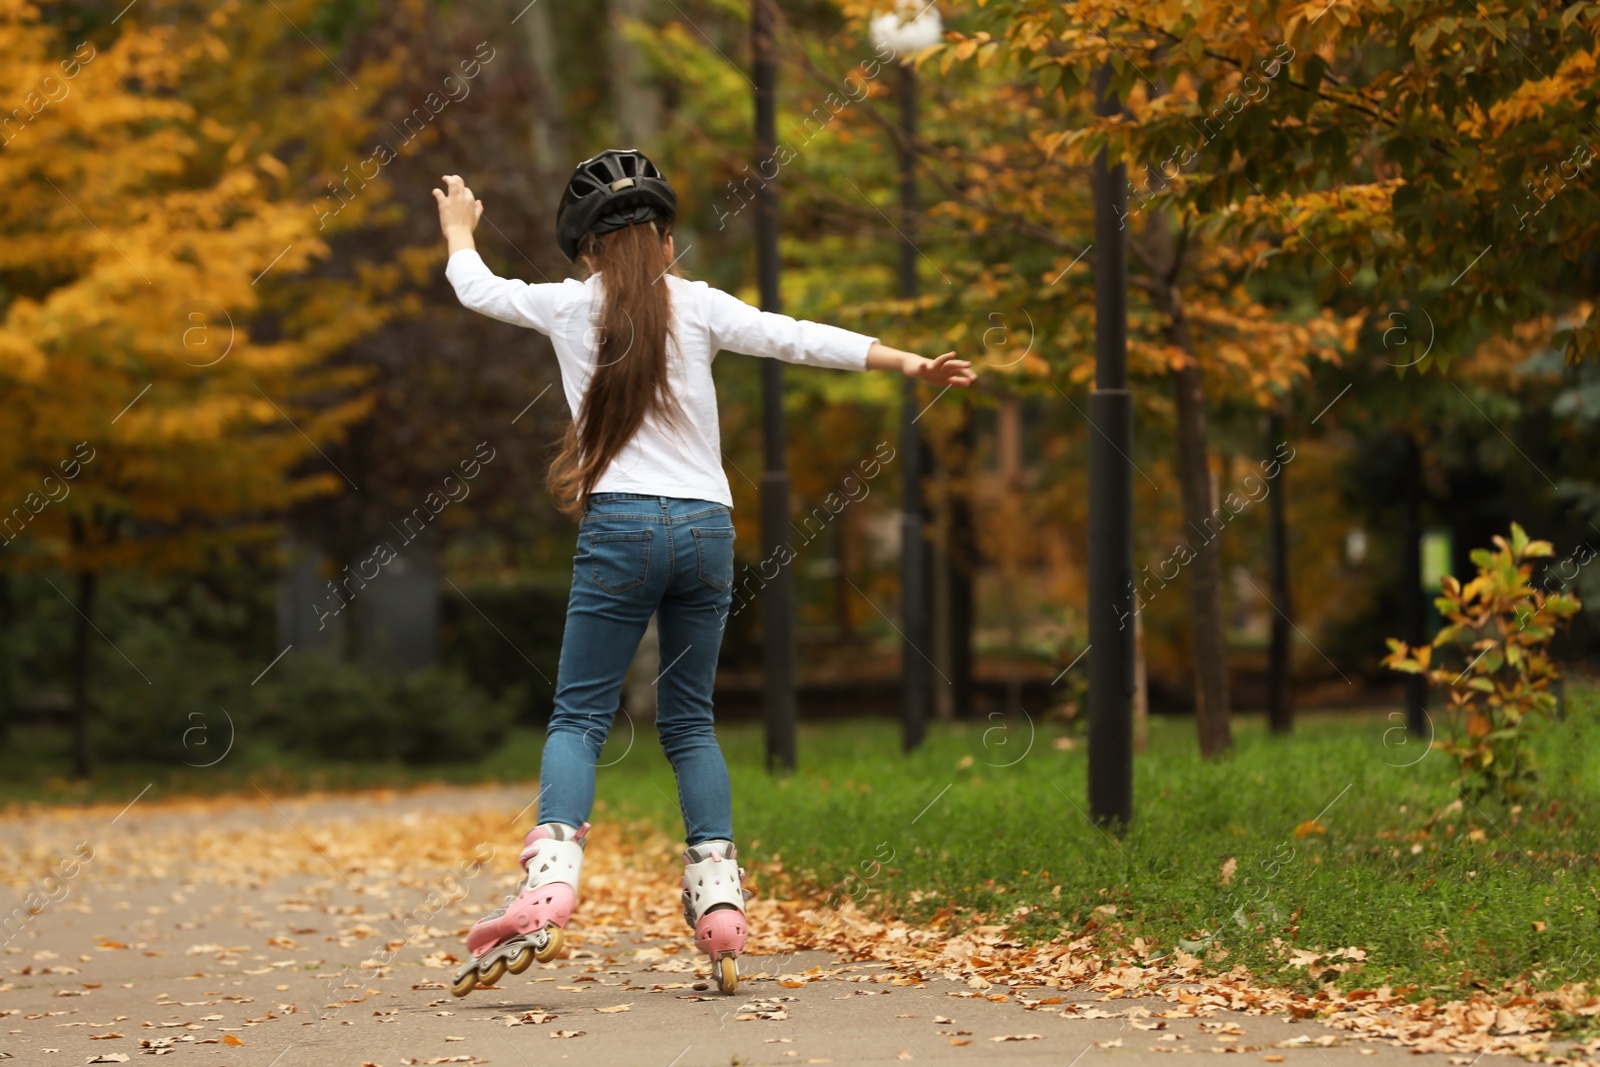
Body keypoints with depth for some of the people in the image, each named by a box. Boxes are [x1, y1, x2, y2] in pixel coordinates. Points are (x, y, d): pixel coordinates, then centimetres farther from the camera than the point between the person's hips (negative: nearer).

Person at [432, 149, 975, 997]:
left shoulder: (569, 305, 8)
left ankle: (547, 890, -21)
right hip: (707, 528, 2)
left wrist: (459, 230, 45)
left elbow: (476, 288, 25)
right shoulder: (698, 306, 6)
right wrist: (912, 364, 2)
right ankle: (718, 896, 2)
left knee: (579, 717, -1)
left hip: (620, 523, -2)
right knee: (688, 720, 12)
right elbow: (801, 340, 0)